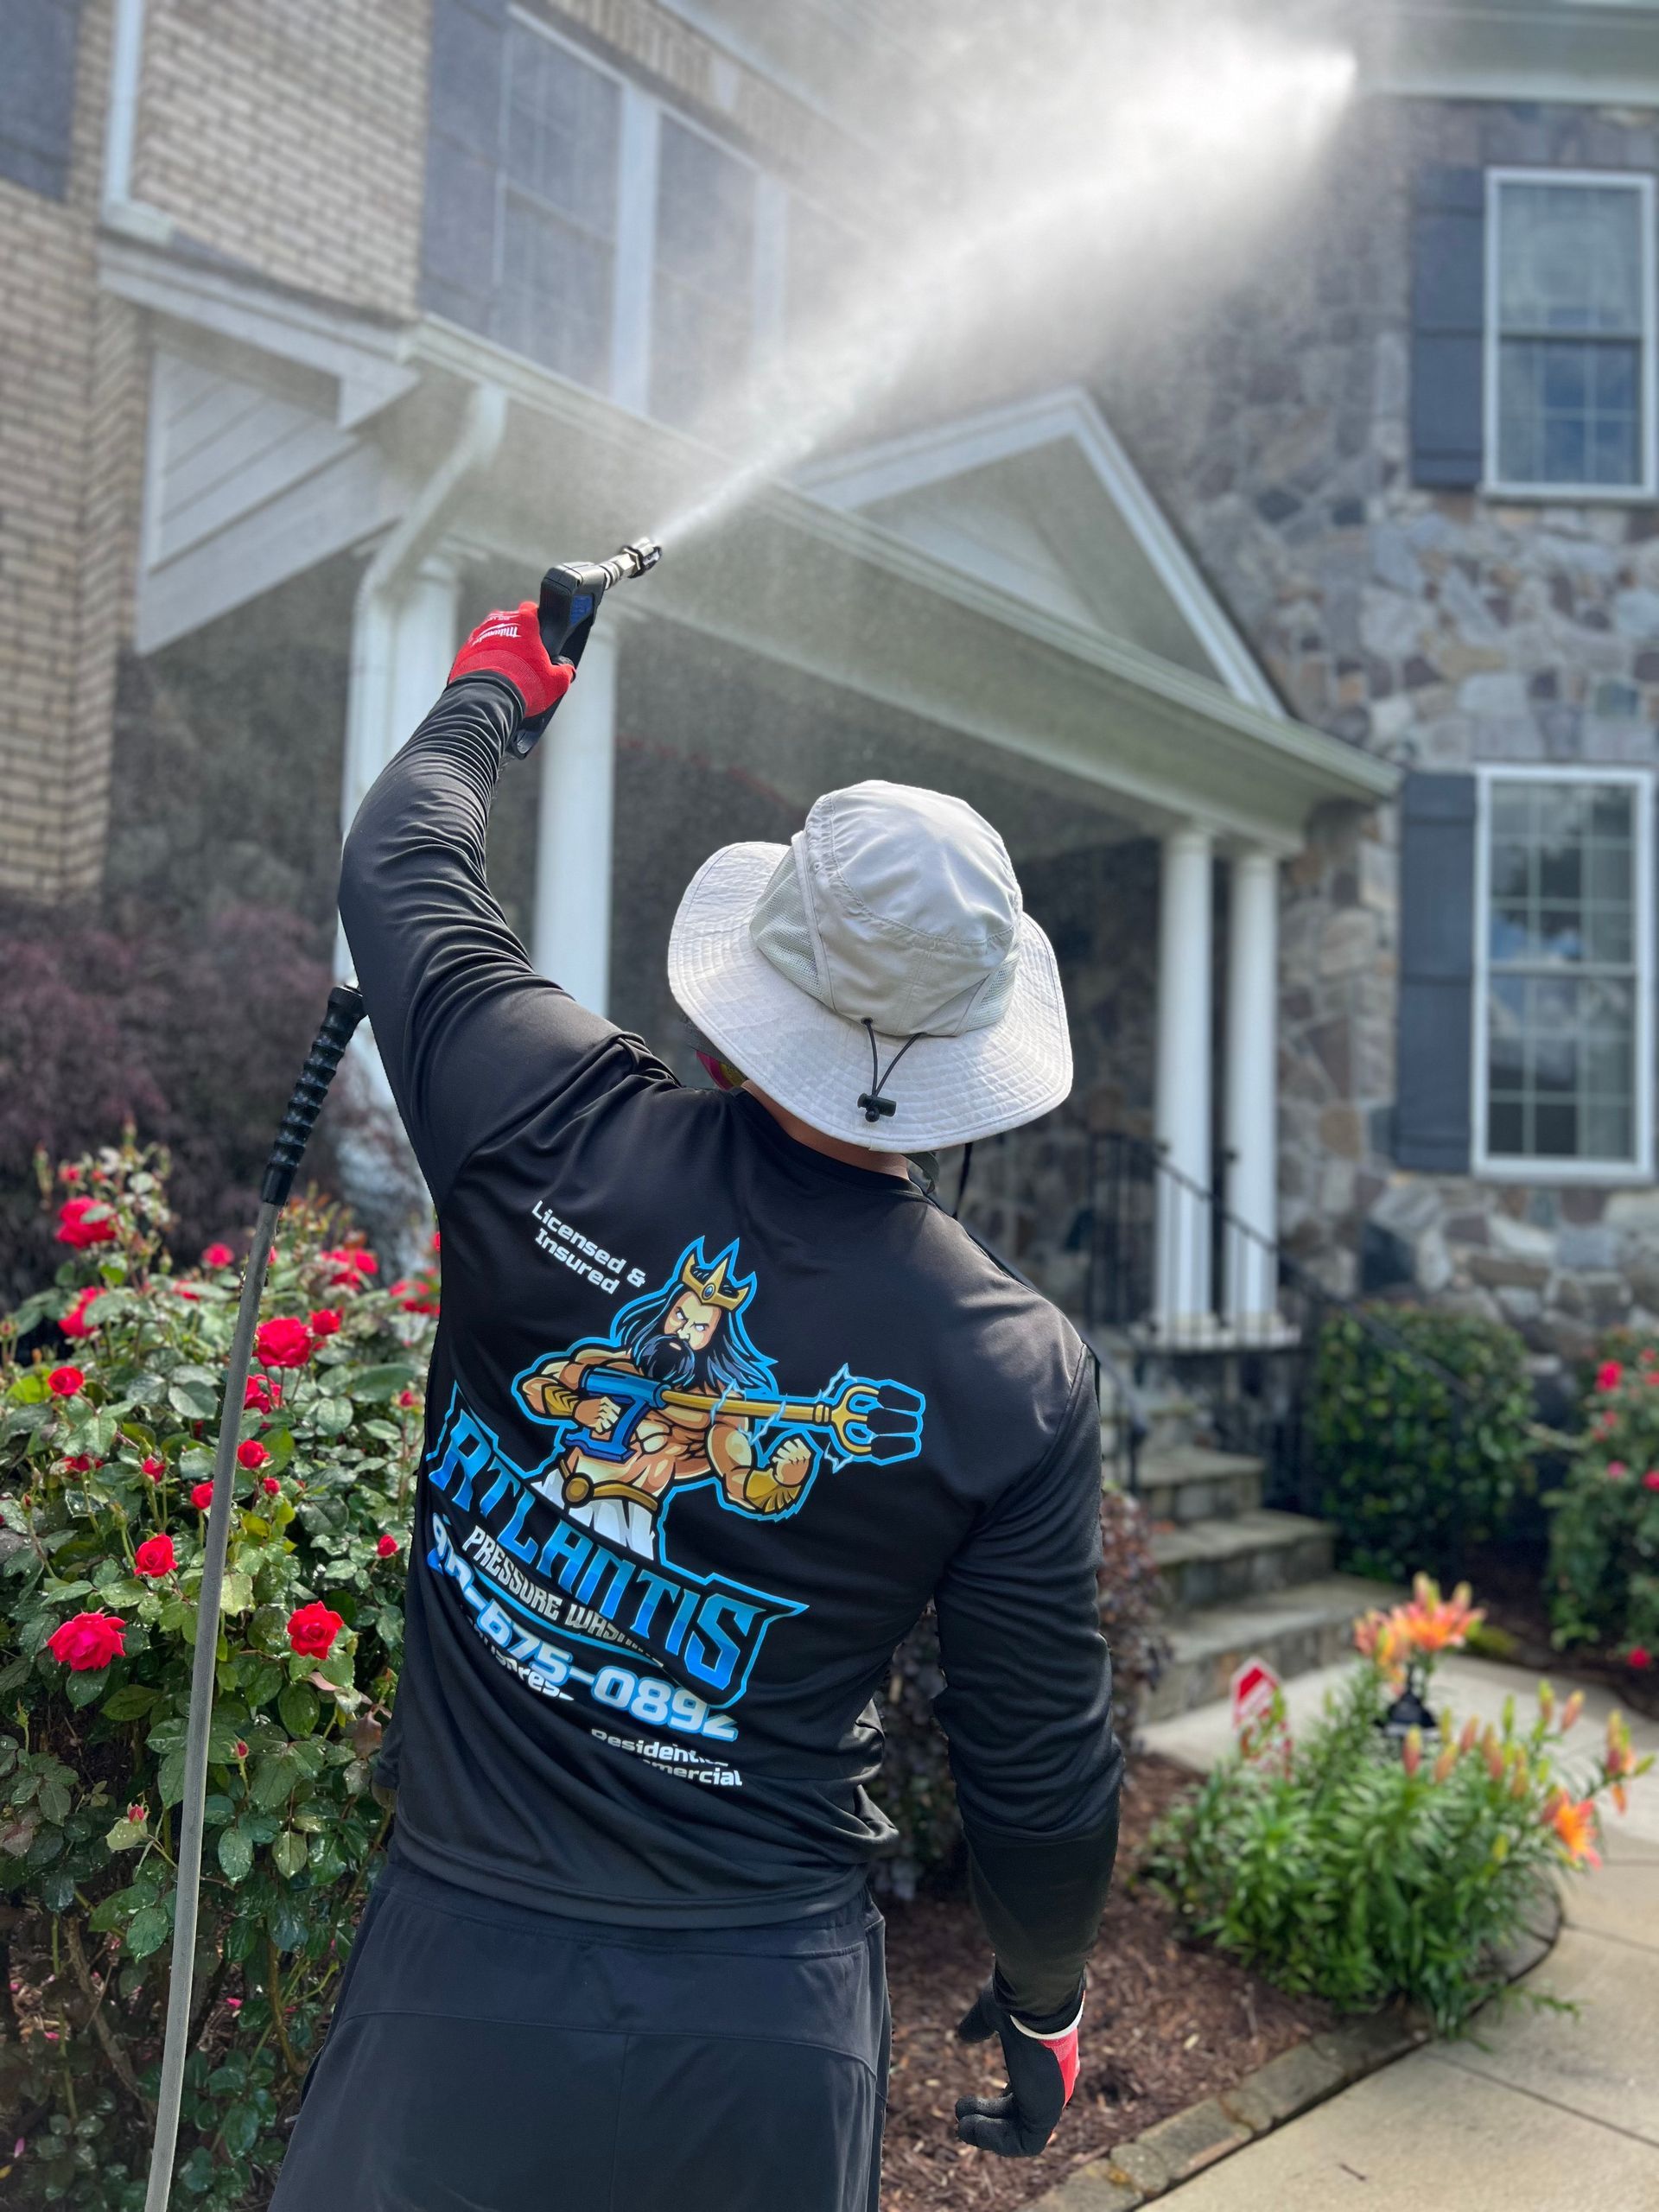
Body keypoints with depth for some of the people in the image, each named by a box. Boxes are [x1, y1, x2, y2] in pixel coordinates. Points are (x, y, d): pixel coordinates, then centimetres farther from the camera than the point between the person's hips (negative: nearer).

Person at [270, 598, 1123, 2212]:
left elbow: (400, 861, 3)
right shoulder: (1021, 1373, -14)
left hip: (465, 1972, 0)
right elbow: (1042, 1771, -4)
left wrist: (491, 688, 23)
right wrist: (1041, 2004, 16)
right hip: (778, 2021, 1)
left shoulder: (550, 1136, -17)